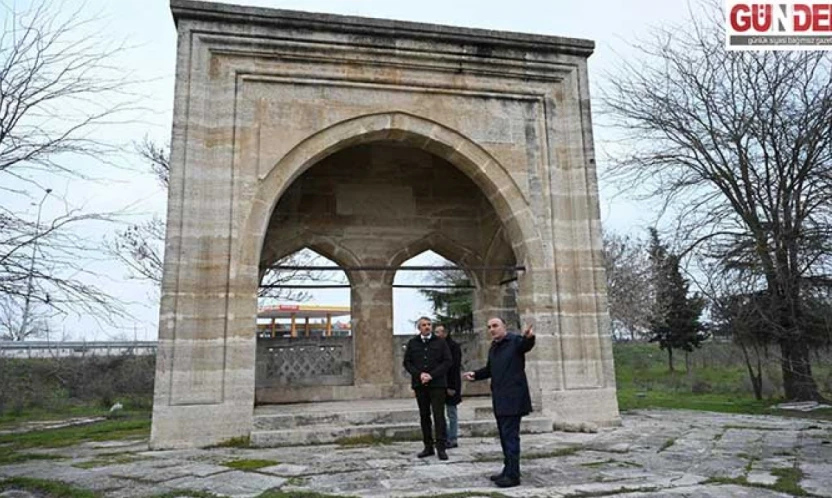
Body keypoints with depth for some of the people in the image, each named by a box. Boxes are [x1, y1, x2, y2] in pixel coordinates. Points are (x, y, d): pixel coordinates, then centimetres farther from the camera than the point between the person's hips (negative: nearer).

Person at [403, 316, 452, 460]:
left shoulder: (440, 342, 3)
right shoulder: (412, 343, 9)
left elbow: (447, 361, -3)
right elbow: (407, 362, 6)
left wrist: (432, 375, -12)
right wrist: (419, 374, -10)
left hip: (437, 384, -2)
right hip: (419, 384, 3)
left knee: (439, 415, -4)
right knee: (424, 416, 9)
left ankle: (441, 447, 1)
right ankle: (428, 446, 17)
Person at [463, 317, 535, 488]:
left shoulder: (515, 340, -8)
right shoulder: (493, 347, 14)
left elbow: (527, 345, -29)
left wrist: (529, 337, -51)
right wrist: (475, 374, 9)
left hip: (513, 397, -8)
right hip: (500, 398, 8)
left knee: (510, 435, -8)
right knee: (504, 435, 14)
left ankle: (513, 475, -2)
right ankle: (508, 470, 24)